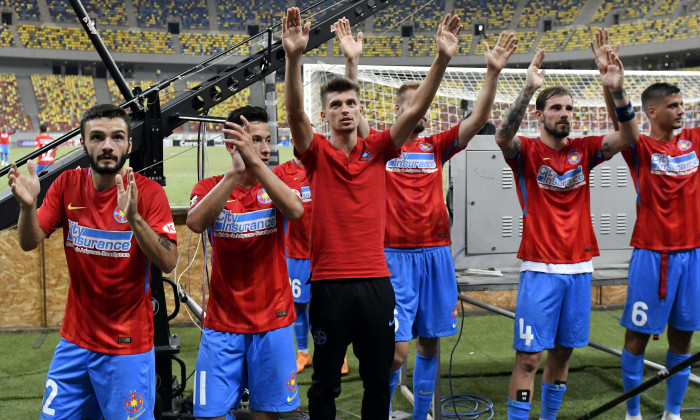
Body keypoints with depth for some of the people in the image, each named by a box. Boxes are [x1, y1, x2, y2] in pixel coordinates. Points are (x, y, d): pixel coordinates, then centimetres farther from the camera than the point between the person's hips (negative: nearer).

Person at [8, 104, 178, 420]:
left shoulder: (148, 192, -12)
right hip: (74, 339, 4)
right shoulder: (67, 184, 0)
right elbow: (29, 243, -3)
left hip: (128, 345, -4)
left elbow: (168, 263, -20)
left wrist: (133, 218, -34)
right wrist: (27, 206, -23)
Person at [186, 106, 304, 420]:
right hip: (222, 323, 0)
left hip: (272, 321, 1)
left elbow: (295, 210, -22)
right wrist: (235, 172, -27)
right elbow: (195, 222, -22)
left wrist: (255, 162, -28)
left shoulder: (279, 186, 2)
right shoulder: (210, 187, 0)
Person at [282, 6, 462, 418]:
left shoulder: (378, 149, 5)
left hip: (376, 280, 2)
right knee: (325, 381, 11)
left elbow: (415, 111, -5)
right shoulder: (317, 153, -1)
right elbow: (295, 113, -18)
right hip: (330, 282, -2)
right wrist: (294, 57, -33)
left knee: (379, 378, 14)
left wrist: (442, 60, -17)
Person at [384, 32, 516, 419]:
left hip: (435, 253, 4)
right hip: (395, 255, -4)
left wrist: (493, 71, -10)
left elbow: (478, 118, 1)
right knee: (397, 349, -8)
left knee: (428, 345, 11)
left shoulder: (436, 147, 10)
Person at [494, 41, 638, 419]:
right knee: (528, 357, -3)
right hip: (540, 270, -4)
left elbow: (628, 137, -5)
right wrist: (528, 90, -36)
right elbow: (502, 137, -25)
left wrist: (617, 92, -19)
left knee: (562, 351, 14)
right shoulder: (526, 151, -4)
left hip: (579, 267, 4)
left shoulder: (583, 150, 7)